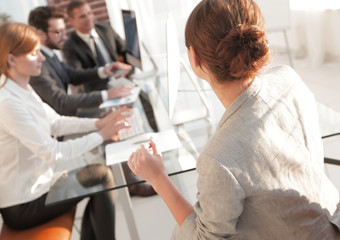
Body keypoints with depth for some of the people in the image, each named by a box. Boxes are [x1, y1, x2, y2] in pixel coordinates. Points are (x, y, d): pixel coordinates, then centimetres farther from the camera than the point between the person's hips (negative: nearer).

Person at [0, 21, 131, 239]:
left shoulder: (22, 88, 1)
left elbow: (55, 123, 6)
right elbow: (54, 154, -28)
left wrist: (99, 123, -6)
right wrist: (101, 135, -20)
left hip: (33, 185, 8)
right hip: (23, 207, -8)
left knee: (100, 174, 12)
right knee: (101, 176, 1)